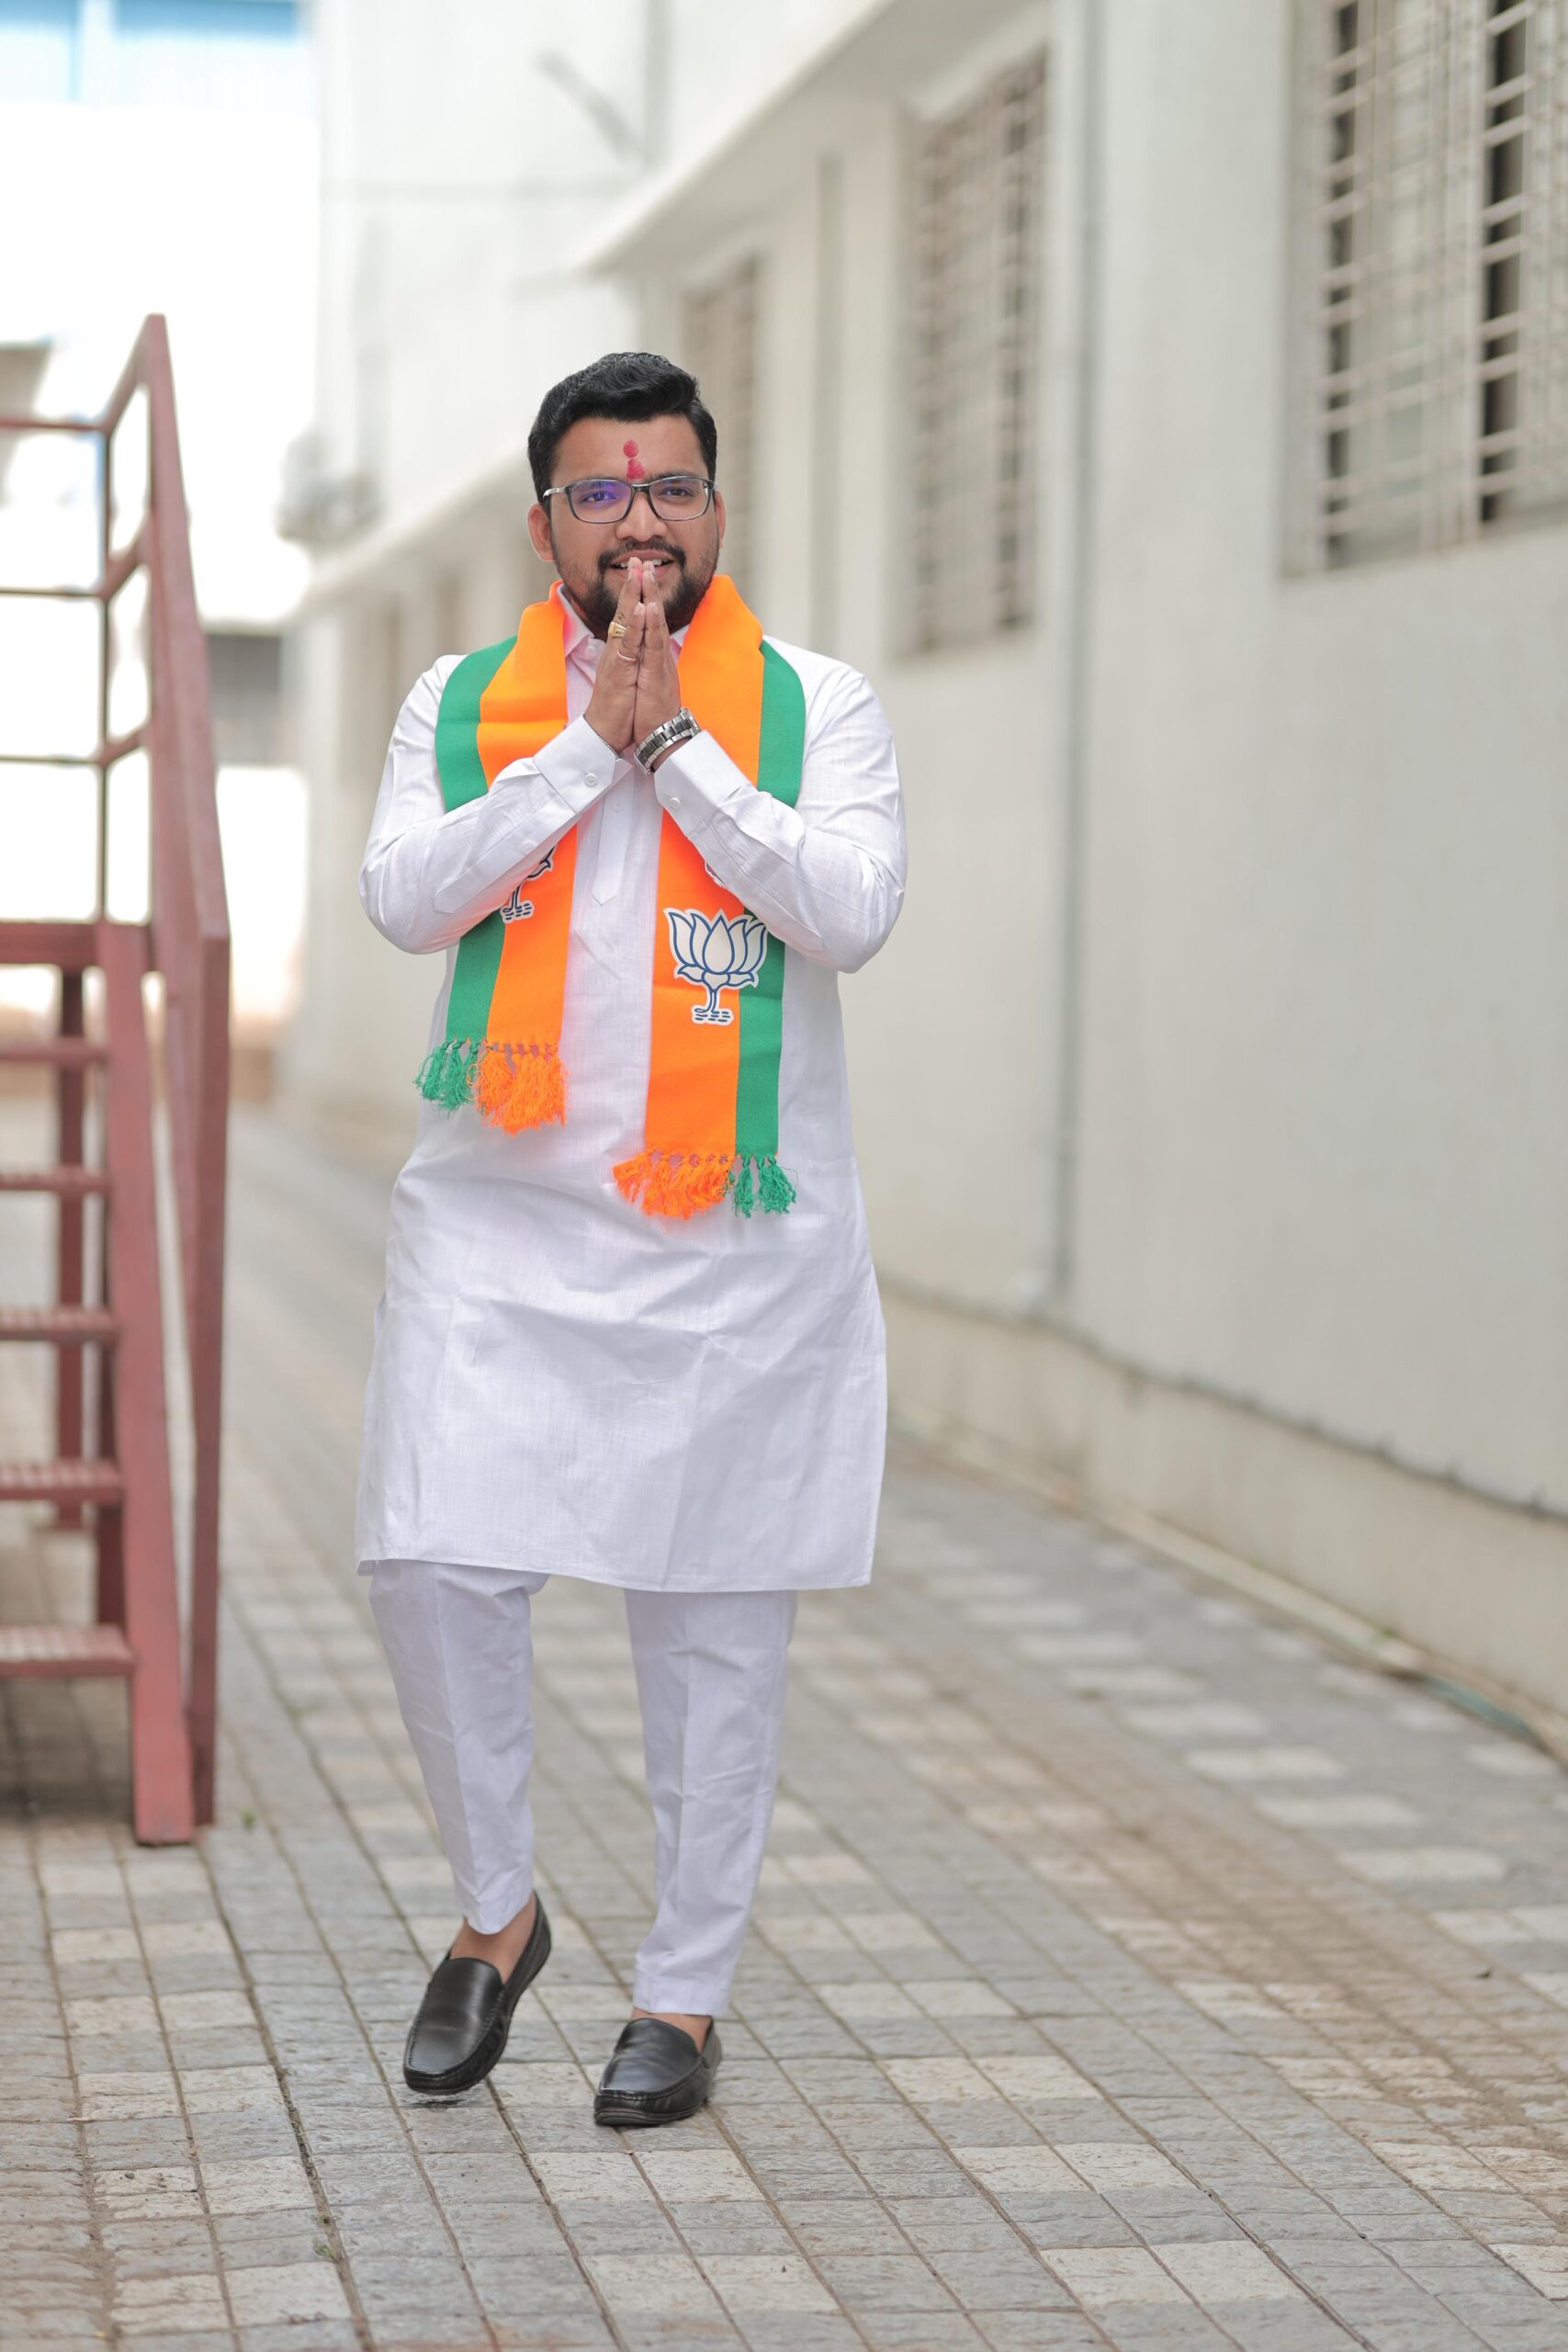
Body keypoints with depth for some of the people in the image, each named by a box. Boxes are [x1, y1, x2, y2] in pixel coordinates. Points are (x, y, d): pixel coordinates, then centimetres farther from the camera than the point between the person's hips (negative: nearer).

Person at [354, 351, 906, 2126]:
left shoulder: (816, 707, 4)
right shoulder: (460, 704, 9)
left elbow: (852, 913, -12)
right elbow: (403, 899, -7)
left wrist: (679, 744, -11)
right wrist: (587, 746, -12)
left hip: (738, 1242, -1)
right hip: (499, 1223, 1)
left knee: (713, 1628, 4)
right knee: (437, 1568, -8)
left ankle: (686, 1992, 17)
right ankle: (496, 1912, 16)